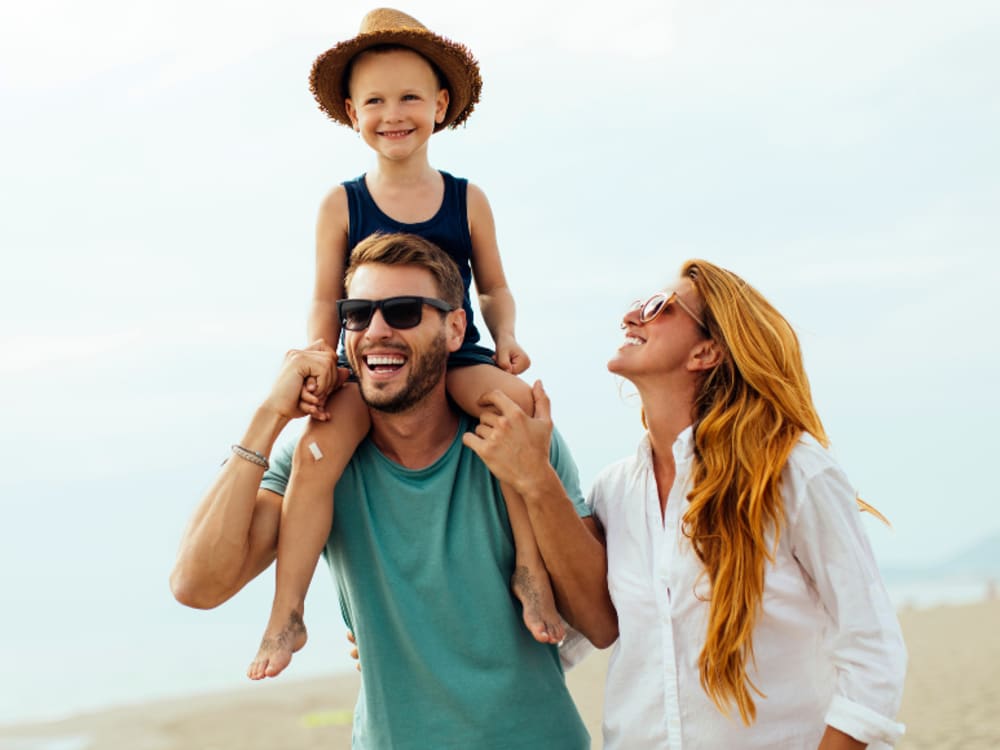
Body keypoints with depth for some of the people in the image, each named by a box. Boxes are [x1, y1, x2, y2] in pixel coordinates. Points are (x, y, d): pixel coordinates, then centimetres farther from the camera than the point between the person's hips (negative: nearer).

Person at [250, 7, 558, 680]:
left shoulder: (467, 199, 6)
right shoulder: (342, 205, 4)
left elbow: (493, 287, 14)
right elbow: (327, 302, 5)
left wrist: (506, 339, -4)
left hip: (455, 355, 1)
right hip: (366, 367, 0)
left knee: (517, 402, -31)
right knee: (321, 444, -28)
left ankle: (531, 571, -17)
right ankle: (287, 615, -17)